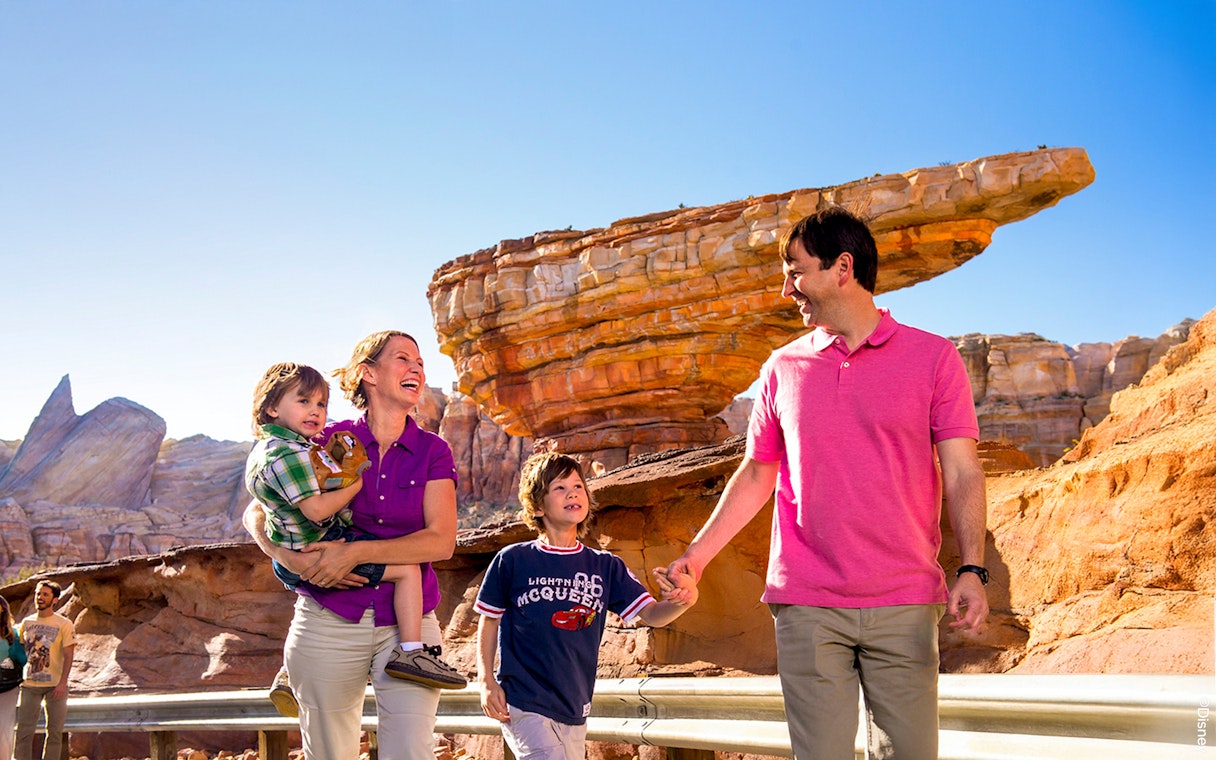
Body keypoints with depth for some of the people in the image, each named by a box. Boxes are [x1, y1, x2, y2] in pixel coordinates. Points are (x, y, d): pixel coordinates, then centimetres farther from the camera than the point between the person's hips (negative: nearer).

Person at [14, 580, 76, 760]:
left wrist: (62, 682, -17)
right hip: (29, 684, 3)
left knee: (54, 731, 4)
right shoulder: (26, 623, 9)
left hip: (55, 685, -2)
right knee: (23, 731, -1)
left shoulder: (64, 624, -3)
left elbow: (68, 655, -7)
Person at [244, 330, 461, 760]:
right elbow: (256, 514, 6)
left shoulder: (432, 451, 4)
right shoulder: (329, 441, 2)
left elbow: (442, 541, -8)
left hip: (407, 623, 0)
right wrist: (290, 559, -14)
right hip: (329, 623, 0)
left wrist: (355, 553, -18)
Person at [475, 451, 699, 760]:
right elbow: (489, 622, 5)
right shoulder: (512, 561, -3)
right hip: (523, 706, -4)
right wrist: (486, 681, -4)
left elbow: (651, 614, -2)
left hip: (574, 712, 5)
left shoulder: (606, 567, 5)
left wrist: (684, 600, -22)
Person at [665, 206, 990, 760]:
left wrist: (972, 570, -12)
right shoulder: (783, 368, 12)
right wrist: (696, 556, 12)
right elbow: (756, 474, 18)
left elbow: (962, 473, 0)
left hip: (905, 605, -1)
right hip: (806, 605, 2)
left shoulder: (933, 357, 4)